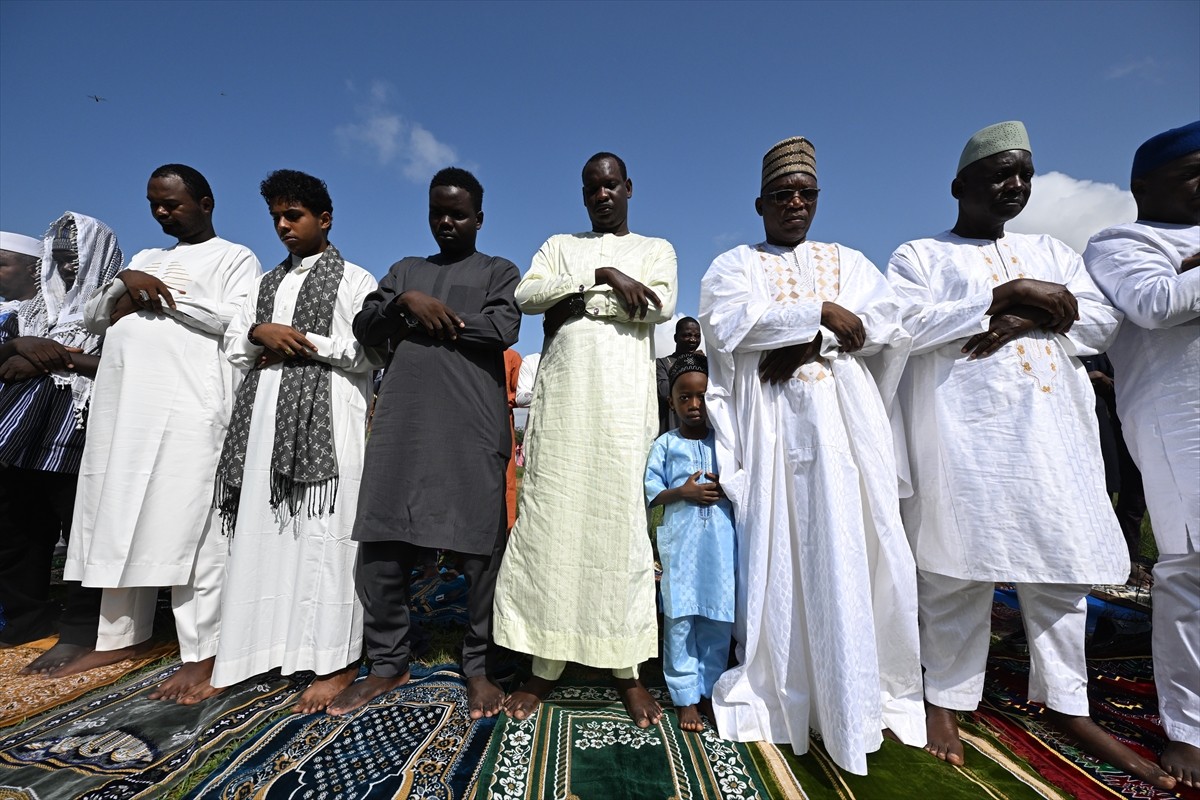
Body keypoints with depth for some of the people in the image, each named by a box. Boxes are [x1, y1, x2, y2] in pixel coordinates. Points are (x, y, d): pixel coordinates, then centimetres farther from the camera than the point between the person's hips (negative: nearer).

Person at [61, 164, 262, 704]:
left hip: (191, 407, -7)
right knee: (120, 520, 9)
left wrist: (162, 295, -6)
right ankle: (121, 636, 21)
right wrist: (125, 284, 4)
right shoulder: (145, 258, 27)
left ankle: (201, 655, -3)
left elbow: (239, 320, -10)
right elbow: (91, 318, 22)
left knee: (190, 526, -8)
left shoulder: (234, 258, 7)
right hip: (124, 404, 7)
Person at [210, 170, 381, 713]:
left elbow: (368, 354, -6)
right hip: (267, 416, 7)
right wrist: (261, 334, -1)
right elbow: (234, 346, 19)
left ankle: (337, 660, 0)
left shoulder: (354, 279, 5)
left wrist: (303, 342, -8)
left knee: (324, 531, -8)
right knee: (264, 528, 4)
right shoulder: (268, 282, 24)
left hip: (327, 415, -6)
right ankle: (265, 643, 15)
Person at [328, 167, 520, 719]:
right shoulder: (405, 270, 25)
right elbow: (364, 328, 14)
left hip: (473, 424, -3)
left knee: (480, 548, -2)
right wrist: (406, 302, -3)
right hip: (402, 422, 4)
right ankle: (389, 662, 22)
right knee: (382, 544, 4)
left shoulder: (499, 271, 14)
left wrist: (433, 319, 0)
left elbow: (503, 329, -5)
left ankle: (480, 667, 14)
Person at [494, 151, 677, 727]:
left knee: (621, 520, -4)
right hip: (561, 392, 2)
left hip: (623, 396, -1)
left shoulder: (656, 249, 20)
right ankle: (545, 665, 10)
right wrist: (603, 276, -7)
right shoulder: (559, 245, 24)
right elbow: (525, 295, 3)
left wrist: (579, 302, -4)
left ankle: (627, 668, 9)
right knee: (549, 518, -2)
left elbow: (661, 306, -2)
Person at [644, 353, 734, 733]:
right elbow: (649, 490, 0)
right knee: (680, 619, 5)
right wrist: (682, 492, -15)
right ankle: (686, 697, 22)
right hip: (680, 542, -2)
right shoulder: (665, 444, 3)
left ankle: (709, 691, 30)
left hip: (721, 542, 2)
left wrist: (728, 487, -11)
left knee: (718, 620, 11)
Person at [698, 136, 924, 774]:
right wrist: (821, 313, -6)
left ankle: (864, 691, 15)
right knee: (776, 554, -3)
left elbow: (890, 328, 5)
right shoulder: (732, 265, 14)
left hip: (844, 422, 3)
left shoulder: (849, 262, 22)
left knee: (853, 554, 0)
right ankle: (774, 694, 10)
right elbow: (728, 323, -8)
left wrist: (806, 342, -9)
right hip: (769, 426, -2)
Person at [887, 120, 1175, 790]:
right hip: (964, 432, -5)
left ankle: (1068, 705, 23)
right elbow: (910, 323, -11)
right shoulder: (919, 255, 7)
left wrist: (1025, 320, -8)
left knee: (1063, 567, 8)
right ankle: (948, 699, 11)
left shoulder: (1052, 253, 23)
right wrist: (1013, 294, -11)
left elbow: (1103, 321, 10)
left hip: (1054, 432, 6)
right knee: (960, 567, -3)